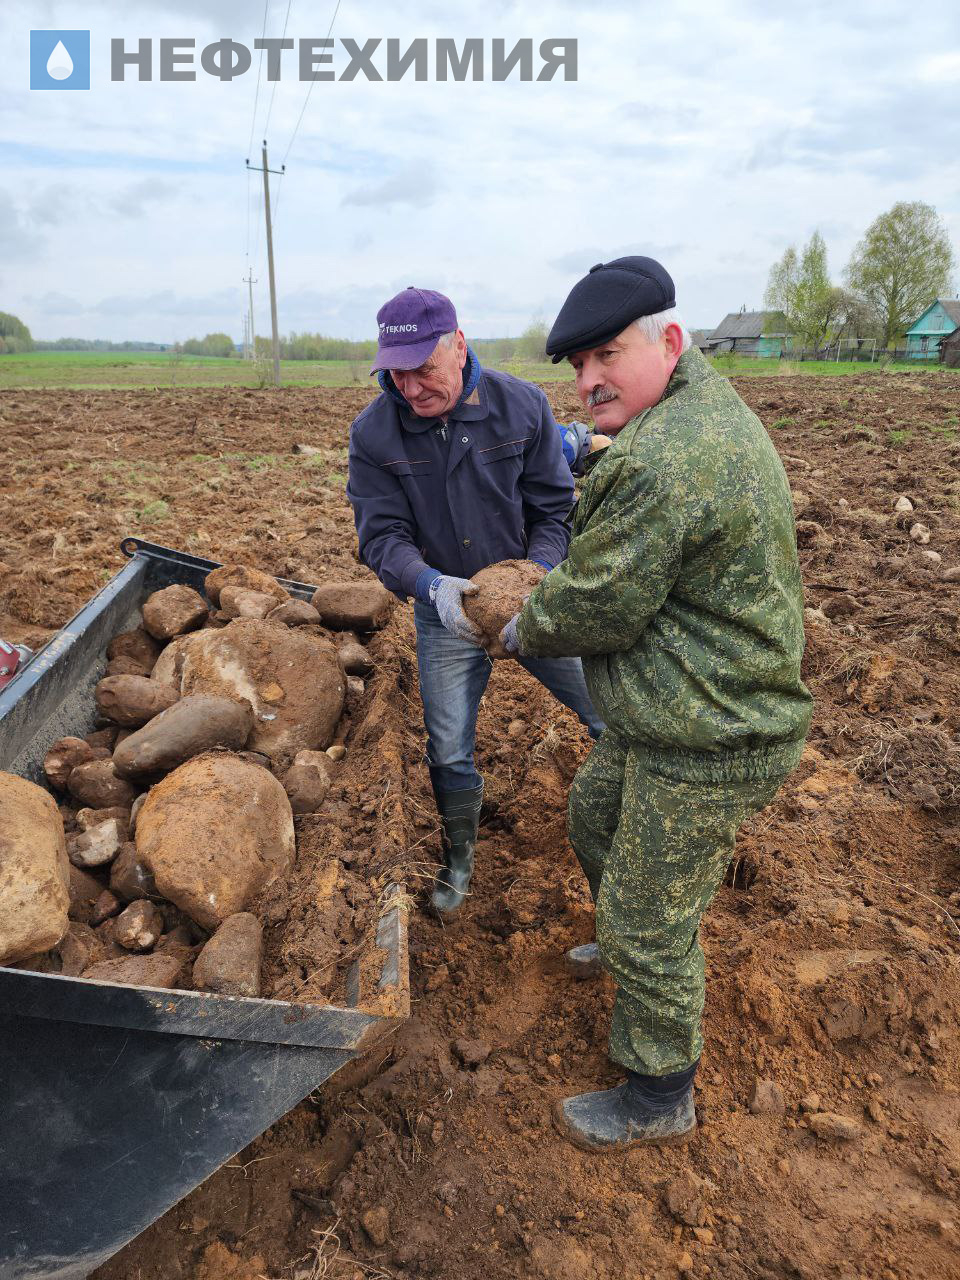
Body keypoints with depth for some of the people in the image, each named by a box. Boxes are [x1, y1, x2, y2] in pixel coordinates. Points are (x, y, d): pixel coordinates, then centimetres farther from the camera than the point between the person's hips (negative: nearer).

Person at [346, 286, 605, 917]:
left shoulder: (523, 405, -12)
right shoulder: (374, 433, -12)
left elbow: (554, 511, -8)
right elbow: (383, 534, -13)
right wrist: (431, 584, -33)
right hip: (447, 611, 0)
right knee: (449, 752, 10)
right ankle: (459, 858, 37)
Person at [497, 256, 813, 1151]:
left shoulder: (662, 461, -29)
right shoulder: (707, 410, 7)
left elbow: (598, 608, -21)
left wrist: (520, 633, -2)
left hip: (705, 744, -11)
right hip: (669, 715, 11)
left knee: (649, 922, 6)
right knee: (594, 816, 30)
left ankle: (658, 1100, 30)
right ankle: (626, 944, 57)